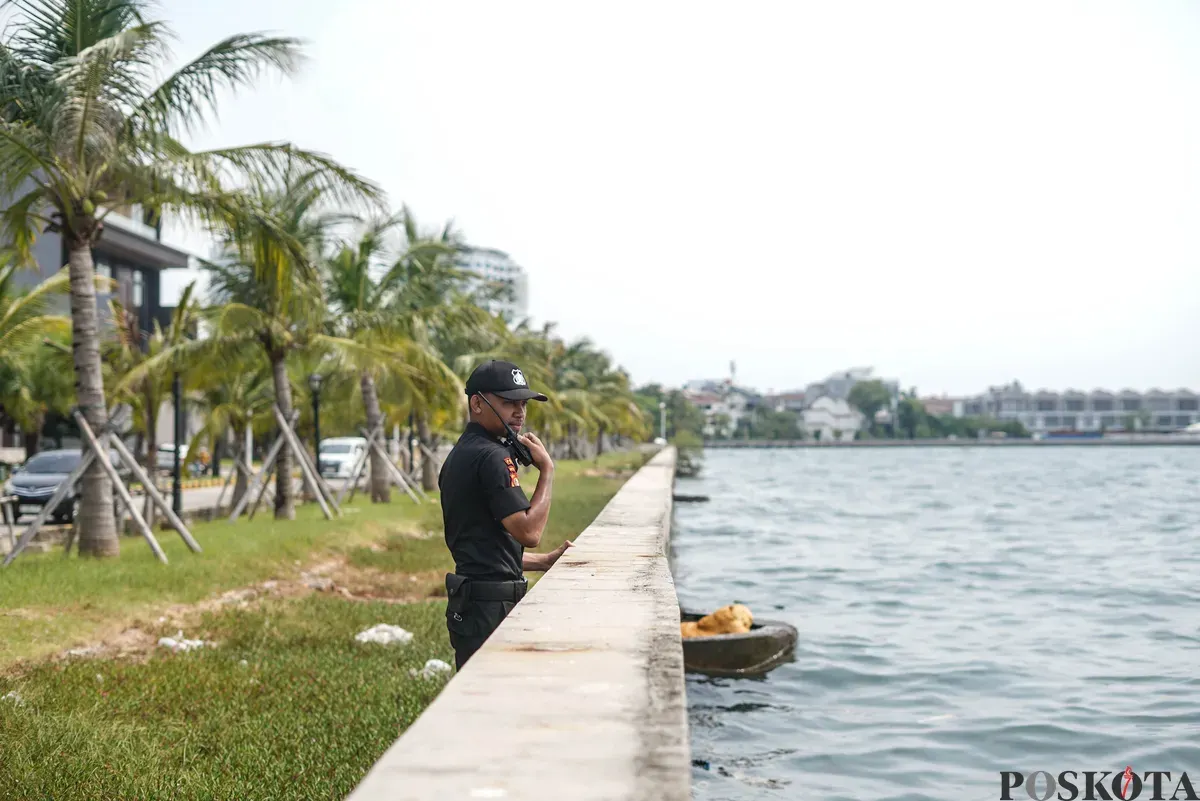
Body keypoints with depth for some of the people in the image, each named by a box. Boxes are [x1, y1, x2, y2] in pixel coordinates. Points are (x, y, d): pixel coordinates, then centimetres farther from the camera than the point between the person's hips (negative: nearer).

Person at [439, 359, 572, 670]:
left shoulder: (458, 455, 17)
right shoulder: (492, 457, -14)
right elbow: (529, 532, -20)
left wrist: (544, 561, 20)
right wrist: (547, 469, -10)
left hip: (467, 602, 10)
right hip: (490, 606, -10)